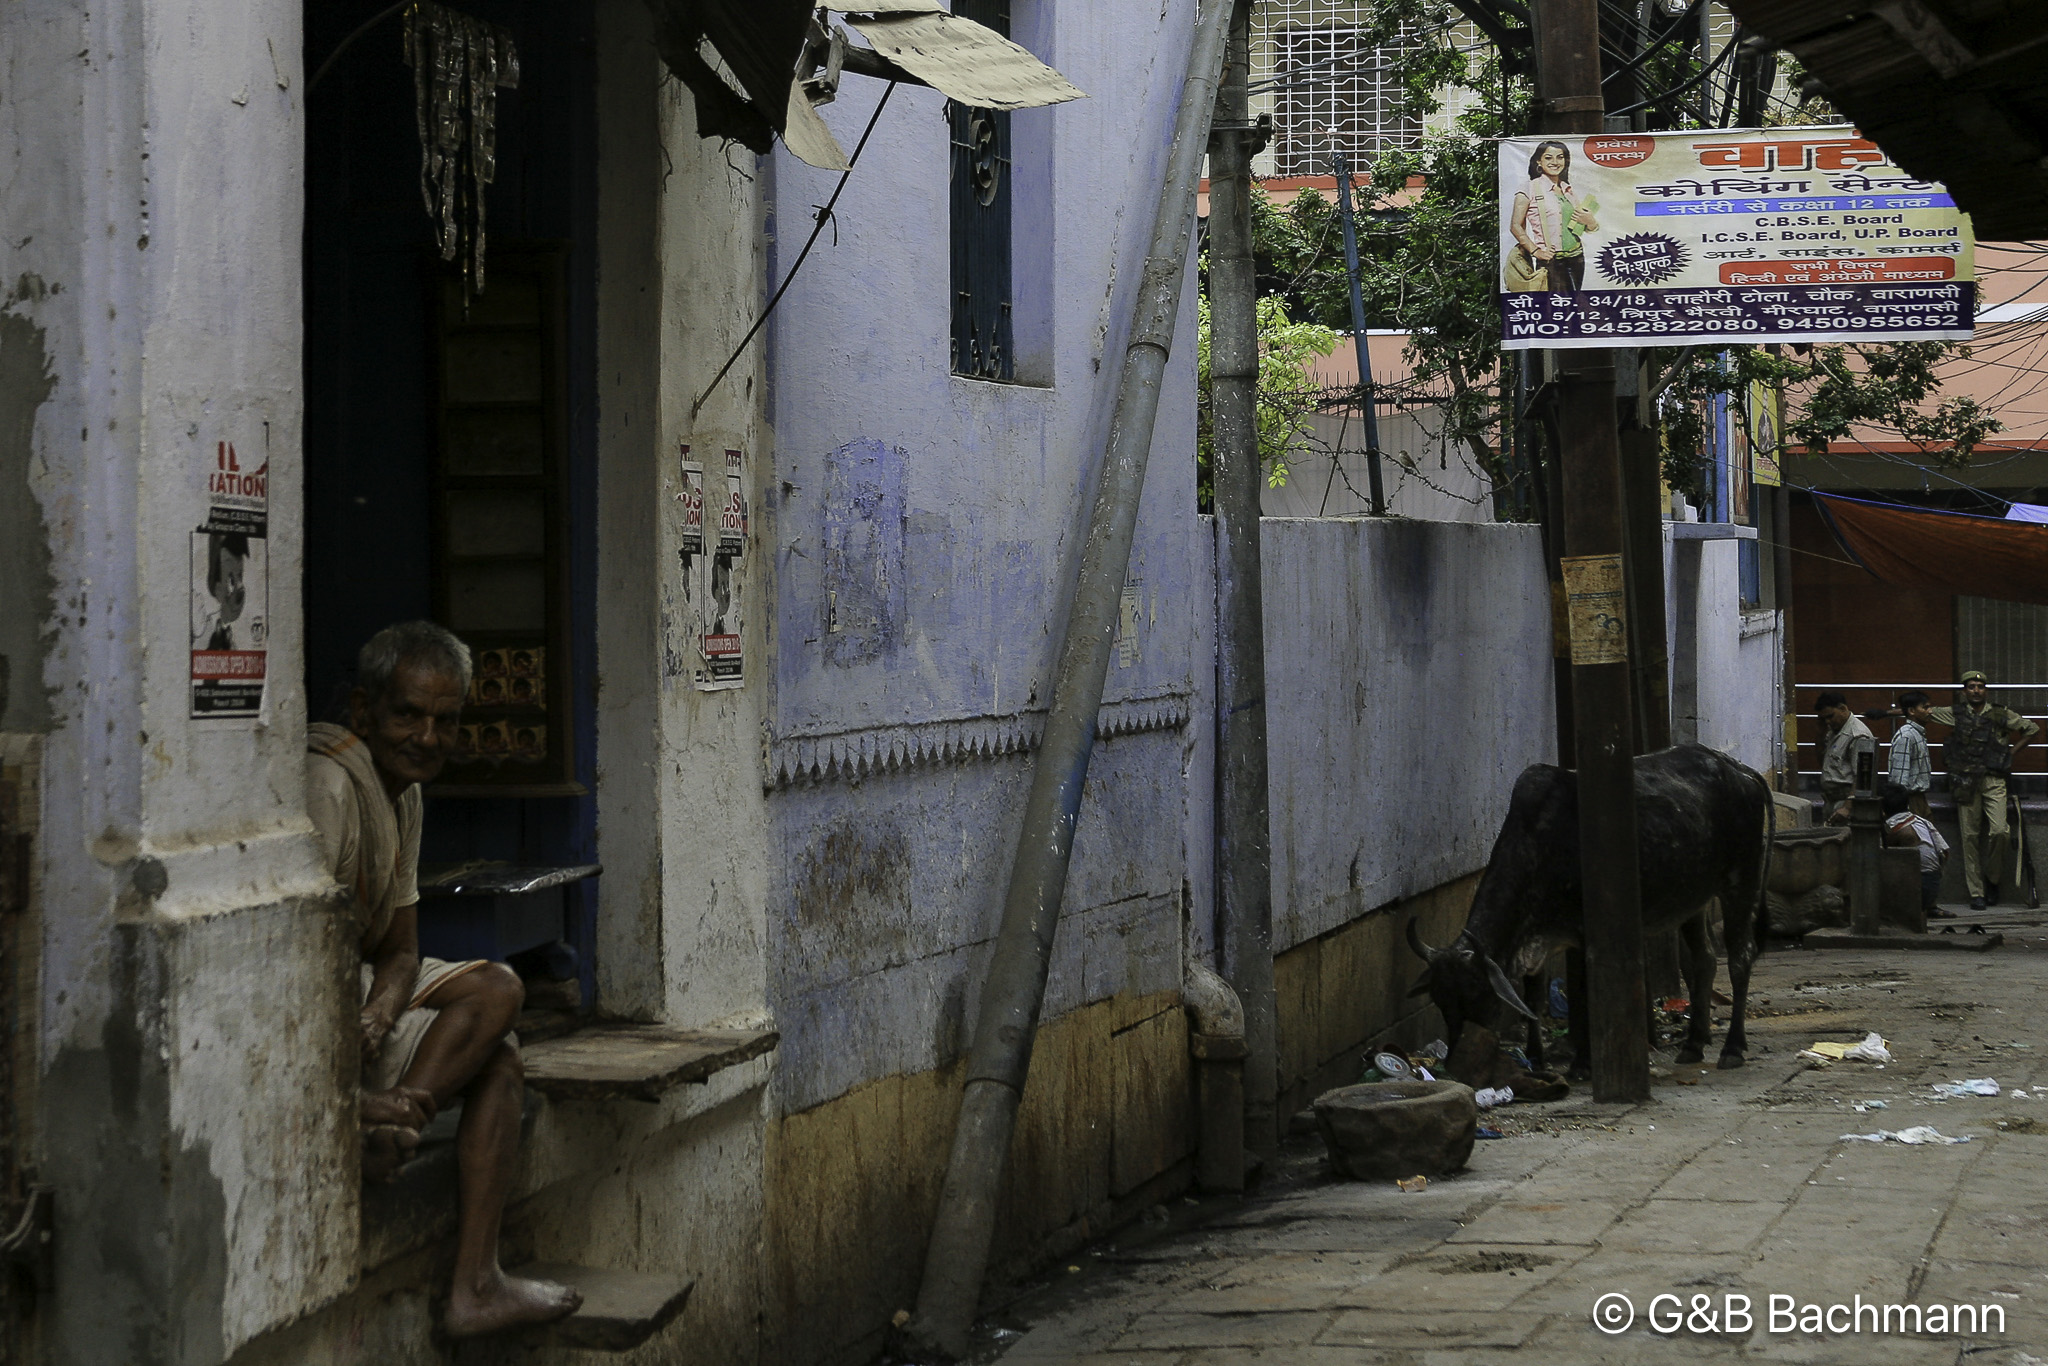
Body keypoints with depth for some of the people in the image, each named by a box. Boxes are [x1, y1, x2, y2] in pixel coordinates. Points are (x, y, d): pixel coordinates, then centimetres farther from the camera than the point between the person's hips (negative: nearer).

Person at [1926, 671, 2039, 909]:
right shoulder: (1955, 714, 8)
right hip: (1966, 783, 1)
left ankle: (1993, 879, 9)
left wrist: (2011, 751, 11)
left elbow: (2033, 729, 16)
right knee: (1969, 838, 0)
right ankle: (1976, 892, 5)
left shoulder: (2001, 715, 6)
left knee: (2000, 832, -15)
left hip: (1993, 781, -1)